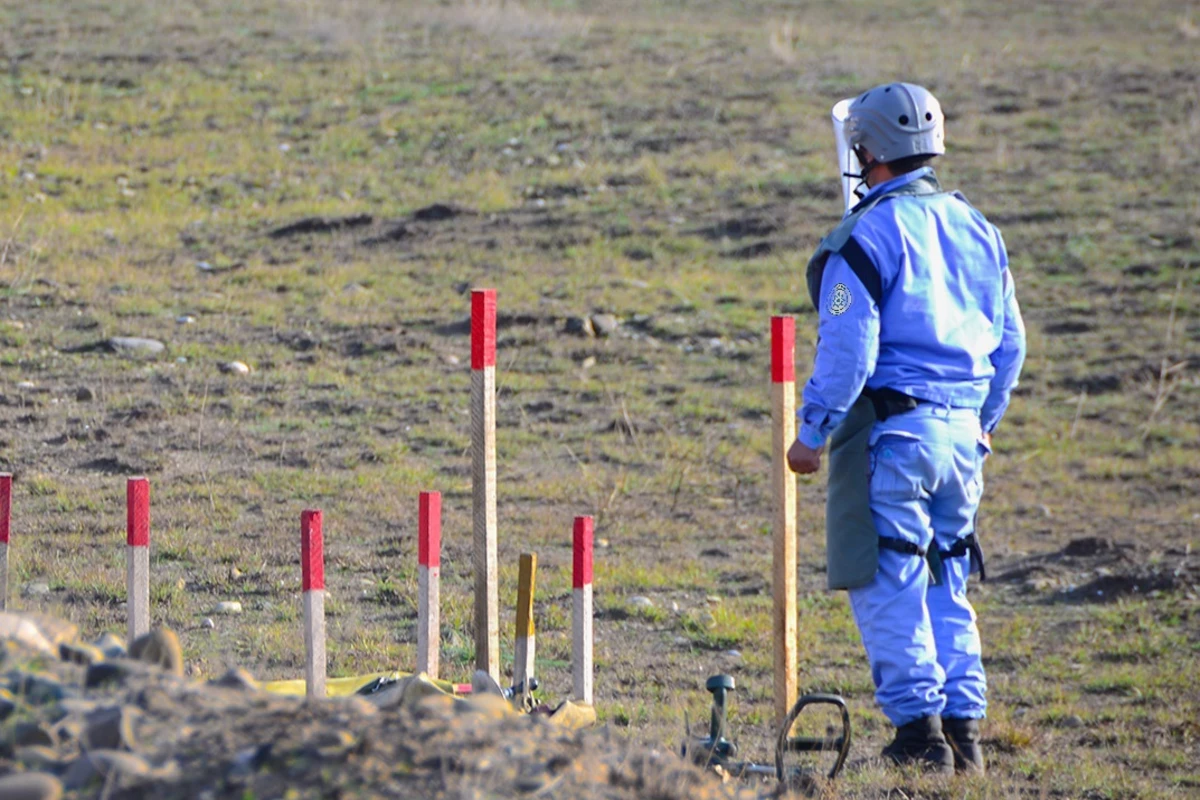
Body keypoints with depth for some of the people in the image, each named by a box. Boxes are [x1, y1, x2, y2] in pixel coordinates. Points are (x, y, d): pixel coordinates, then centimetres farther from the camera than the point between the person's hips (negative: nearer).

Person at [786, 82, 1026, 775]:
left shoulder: (865, 238, -11)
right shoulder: (978, 231, 11)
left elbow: (847, 352, -15)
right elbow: (1011, 342, 15)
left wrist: (812, 433, -6)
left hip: (890, 431, -7)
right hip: (962, 431, 7)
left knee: (889, 587, -1)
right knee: (947, 587, 14)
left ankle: (919, 730, -5)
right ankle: (964, 730, 12)